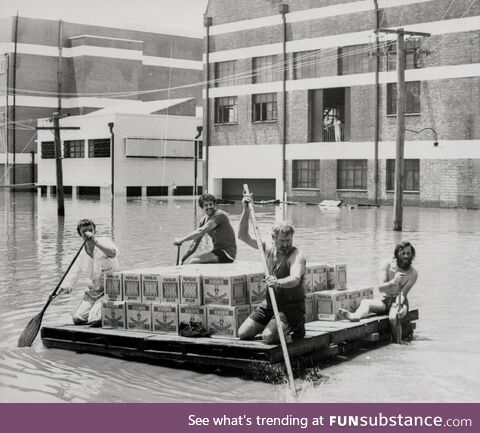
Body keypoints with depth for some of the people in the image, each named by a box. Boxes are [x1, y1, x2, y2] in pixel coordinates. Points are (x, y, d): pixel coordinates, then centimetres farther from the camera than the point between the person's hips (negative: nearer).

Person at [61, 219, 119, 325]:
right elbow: (75, 272, 14)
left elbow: (113, 253, -35)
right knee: (77, 319, 0)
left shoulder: (104, 242, -11)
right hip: (94, 291, 7)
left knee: (94, 319, -21)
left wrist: (94, 241, -43)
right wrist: (67, 286, -5)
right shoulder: (82, 253, 8)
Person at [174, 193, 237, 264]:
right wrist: (182, 260, 4)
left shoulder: (219, 215, -16)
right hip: (217, 250, 8)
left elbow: (201, 231, -26)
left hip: (227, 253, -8)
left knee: (194, 261, -21)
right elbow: (195, 243, 11)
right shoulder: (203, 221, 9)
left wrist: (181, 240, -21)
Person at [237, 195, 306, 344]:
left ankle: (297, 324, 2)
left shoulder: (296, 256, -18)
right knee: (243, 334, -1)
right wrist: (246, 211, -6)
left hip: (291, 306, -7)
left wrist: (278, 283, -59)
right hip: (269, 303, 7)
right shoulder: (269, 249, 3)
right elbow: (243, 236, 6)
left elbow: (295, 279, -38)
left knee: (268, 337, -26)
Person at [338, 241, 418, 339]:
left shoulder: (413, 273, -7)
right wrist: (393, 282, -33)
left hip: (400, 302, -2)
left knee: (393, 317, -38)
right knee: (365, 302, -30)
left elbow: (403, 293, -14)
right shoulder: (387, 265, -3)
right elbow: (381, 288, -12)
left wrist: (400, 306, -35)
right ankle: (355, 316, -64)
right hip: (385, 300, 2)